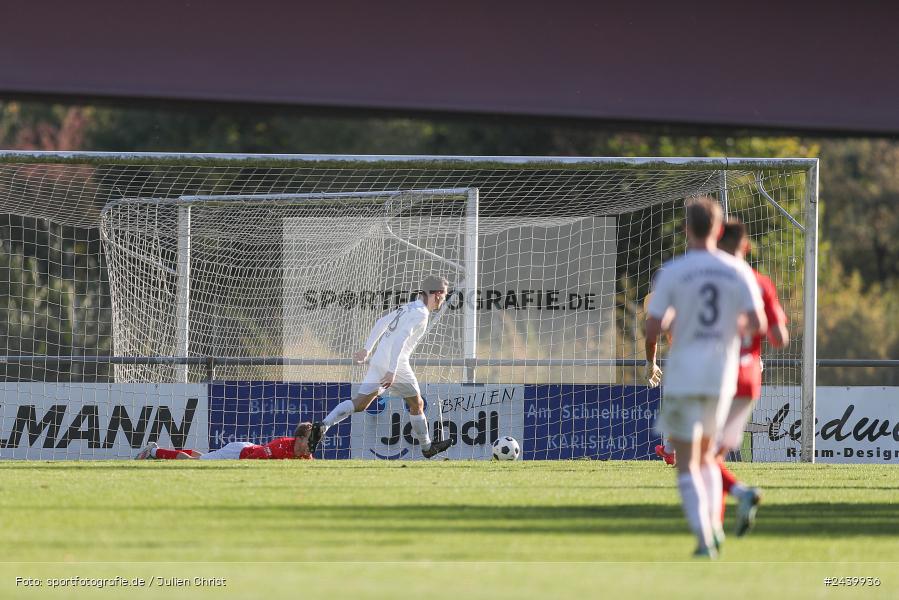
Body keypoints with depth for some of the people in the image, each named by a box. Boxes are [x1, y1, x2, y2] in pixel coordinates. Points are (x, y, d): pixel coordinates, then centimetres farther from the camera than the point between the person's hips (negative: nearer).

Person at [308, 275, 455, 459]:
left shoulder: (408, 308, 16)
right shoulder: (420, 314, -12)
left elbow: (381, 323, 23)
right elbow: (400, 339, -24)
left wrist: (367, 349, 28)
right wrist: (392, 371, -28)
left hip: (378, 361, 8)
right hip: (396, 365, -8)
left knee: (359, 404, 3)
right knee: (417, 405, 12)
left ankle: (324, 425, -16)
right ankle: (427, 447, 25)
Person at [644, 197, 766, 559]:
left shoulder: (672, 272, -8)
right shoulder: (738, 271, -1)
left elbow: (652, 328, -11)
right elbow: (758, 324, -8)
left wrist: (650, 360, 10)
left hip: (683, 376, -3)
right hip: (722, 377, 3)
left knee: (687, 465, 1)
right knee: (706, 454, 23)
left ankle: (704, 539, -13)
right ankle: (714, 525, 10)